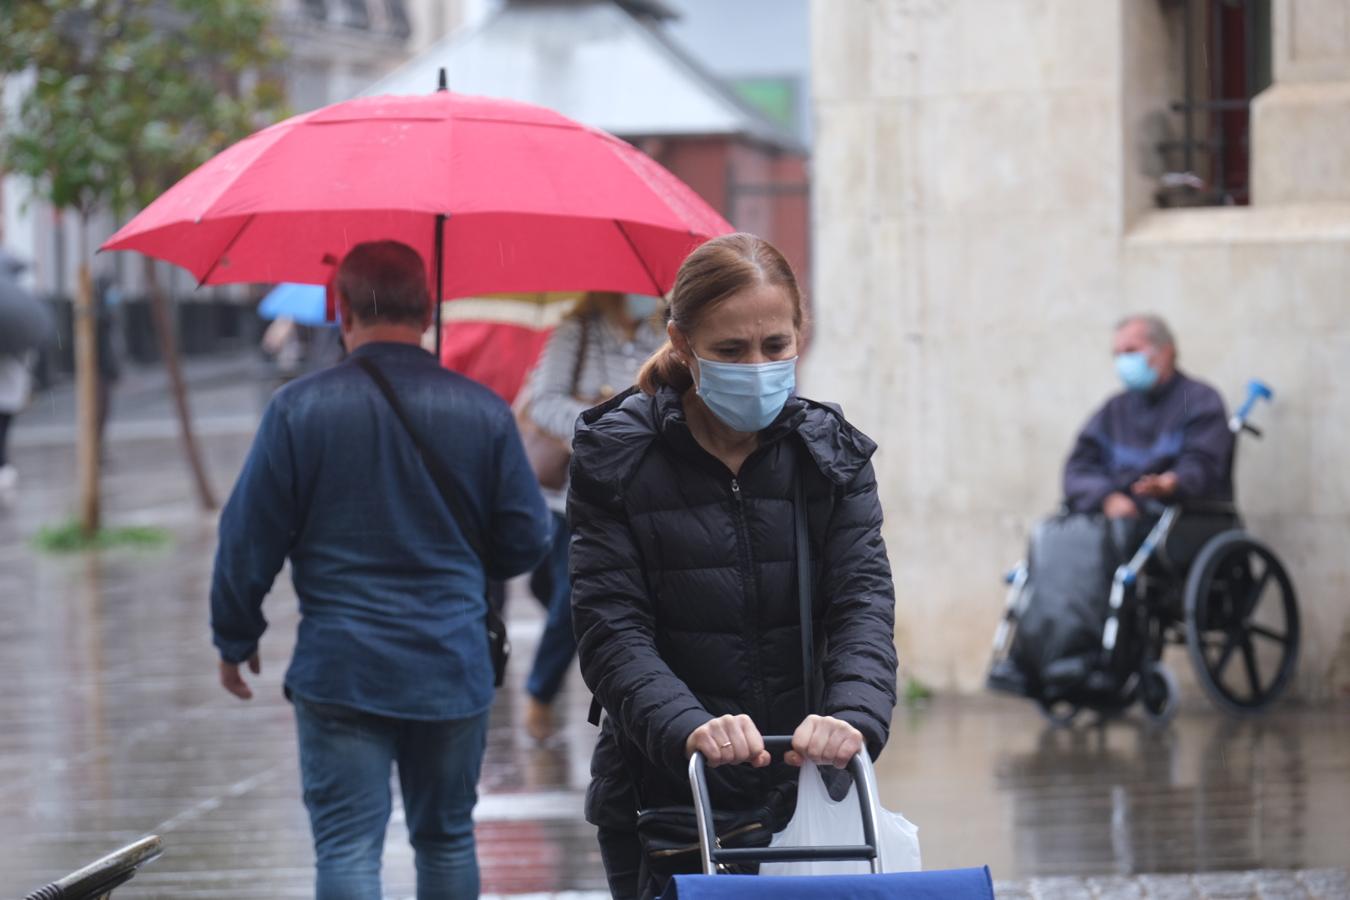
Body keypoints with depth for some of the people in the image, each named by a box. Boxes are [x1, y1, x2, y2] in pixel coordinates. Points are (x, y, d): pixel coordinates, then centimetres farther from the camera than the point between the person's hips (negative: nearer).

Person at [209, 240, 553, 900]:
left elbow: (249, 540, -3)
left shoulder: (298, 409, -7)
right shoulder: (484, 412, -1)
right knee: (448, 839, 16)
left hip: (340, 670, -2)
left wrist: (235, 640, 11)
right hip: (453, 670, 3)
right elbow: (527, 541, 6)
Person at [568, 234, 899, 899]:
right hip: (659, 800, -2)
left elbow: (862, 601, -7)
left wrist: (853, 715, -28)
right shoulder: (615, 461, -5)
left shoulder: (830, 456, 4)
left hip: (805, 793, 2)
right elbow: (612, 631, -12)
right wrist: (688, 727, -31)